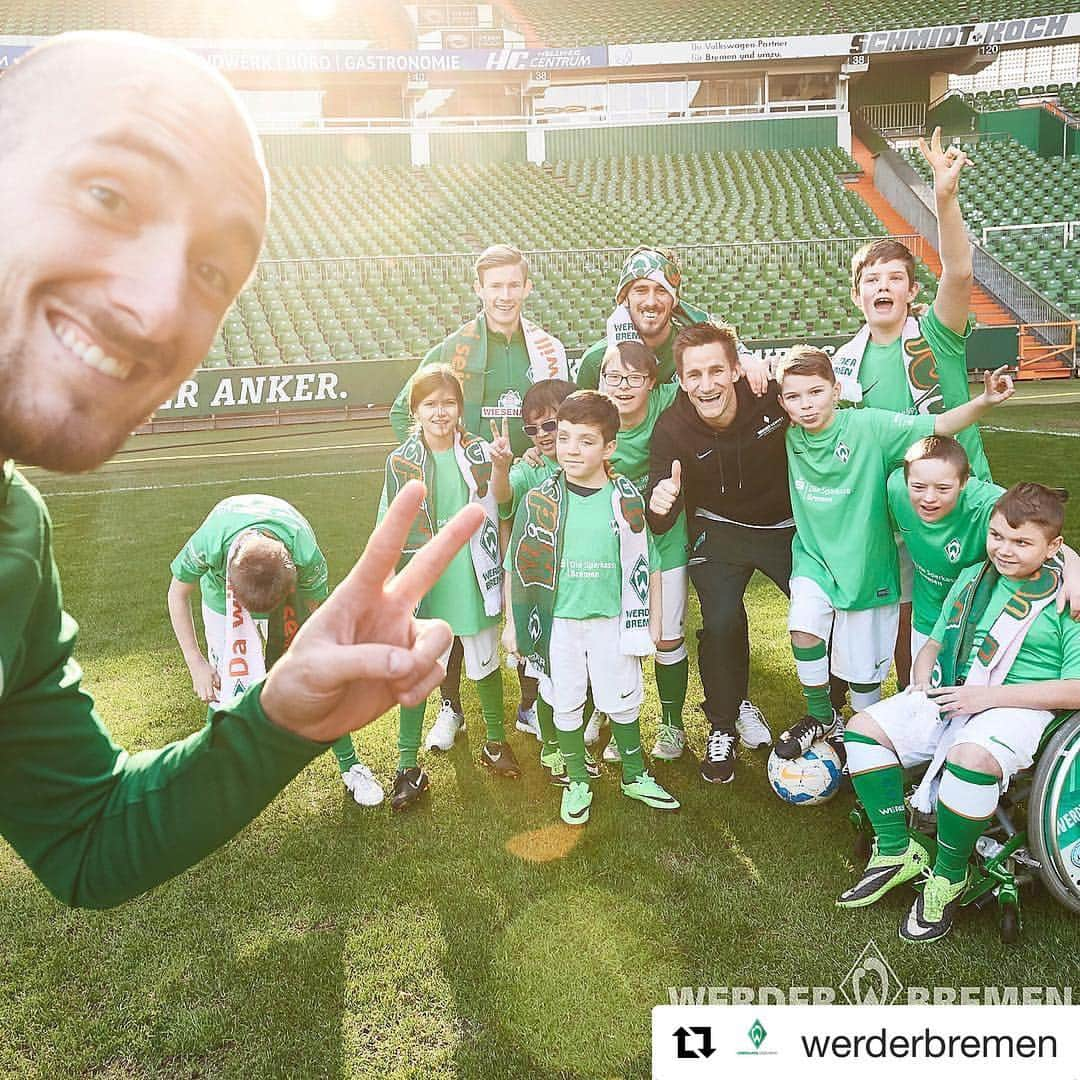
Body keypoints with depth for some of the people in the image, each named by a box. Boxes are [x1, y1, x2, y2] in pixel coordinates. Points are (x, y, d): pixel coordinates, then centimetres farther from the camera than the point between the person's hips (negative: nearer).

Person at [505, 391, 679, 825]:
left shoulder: (626, 500, -6)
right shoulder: (538, 501, -6)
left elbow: (646, 565, 2)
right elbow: (518, 567, 1)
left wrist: (653, 622, 4)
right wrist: (512, 623, 2)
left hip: (612, 620, 0)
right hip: (557, 622, 0)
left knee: (623, 702, 13)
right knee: (566, 704, 12)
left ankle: (635, 777, 35)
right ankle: (577, 782, 32)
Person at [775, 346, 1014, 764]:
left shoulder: (869, 426, -17)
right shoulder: (790, 435, -6)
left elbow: (938, 425, -23)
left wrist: (984, 401, -38)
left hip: (865, 565, -2)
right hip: (814, 560, 2)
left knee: (864, 670, 9)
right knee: (803, 627, -23)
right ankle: (822, 717, 4)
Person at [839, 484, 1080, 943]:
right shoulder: (972, 579, 12)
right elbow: (935, 642, 22)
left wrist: (989, 697, -20)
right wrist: (921, 678, -1)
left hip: (1018, 708, -6)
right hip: (951, 696, 7)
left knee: (971, 757, -38)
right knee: (865, 728, -10)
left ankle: (948, 875, -12)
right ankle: (895, 851, 0)